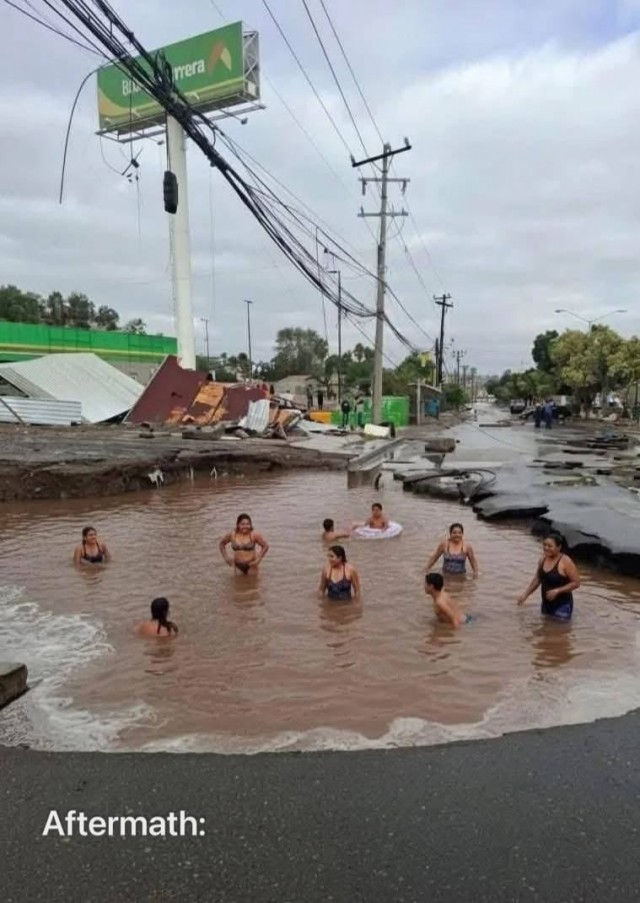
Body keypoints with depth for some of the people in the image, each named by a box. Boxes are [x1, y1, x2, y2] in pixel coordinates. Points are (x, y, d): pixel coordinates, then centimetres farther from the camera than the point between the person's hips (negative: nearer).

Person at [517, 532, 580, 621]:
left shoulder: (565, 562, -18)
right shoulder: (543, 559, 1)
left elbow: (576, 583, -16)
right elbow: (537, 579, 13)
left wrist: (557, 591, -23)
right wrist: (525, 594, 6)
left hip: (562, 605, -7)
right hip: (546, 604, 7)